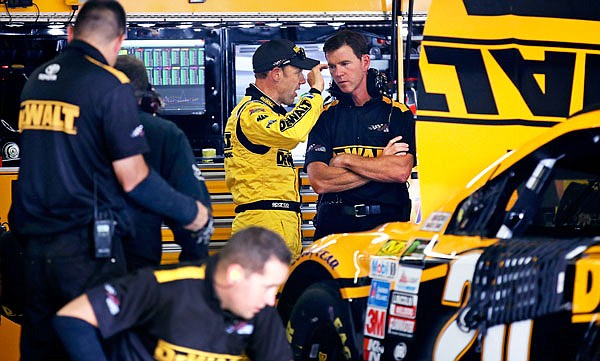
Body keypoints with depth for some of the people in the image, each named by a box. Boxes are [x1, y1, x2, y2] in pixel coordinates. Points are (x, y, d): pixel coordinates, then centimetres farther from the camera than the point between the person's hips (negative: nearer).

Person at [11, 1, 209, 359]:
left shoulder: (35, 80, 10)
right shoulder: (111, 86, -11)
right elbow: (133, 179, -12)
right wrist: (190, 212, 0)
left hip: (34, 243, 7)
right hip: (88, 247, -6)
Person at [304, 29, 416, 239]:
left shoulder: (398, 113, 8)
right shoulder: (325, 117, 11)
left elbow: (401, 172, -7)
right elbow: (319, 182, -2)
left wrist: (345, 160, -3)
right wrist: (381, 165, -3)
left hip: (387, 222, 0)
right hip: (335, 223, 1)